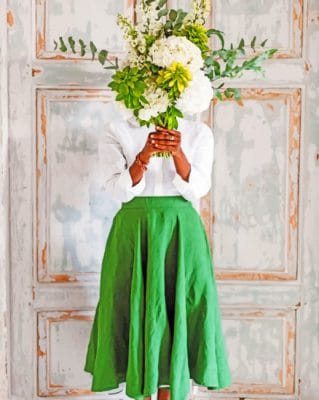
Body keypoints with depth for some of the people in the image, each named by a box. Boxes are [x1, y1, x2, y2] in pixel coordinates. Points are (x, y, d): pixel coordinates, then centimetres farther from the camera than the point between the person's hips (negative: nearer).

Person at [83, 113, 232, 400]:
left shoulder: (199, 132, 5)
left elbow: (198, 188, -5)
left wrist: (178, 152, -21)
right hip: (133, 229, 0)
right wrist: (144, 154, -22)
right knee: (136, 307, 1)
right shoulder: (118, 131, 3)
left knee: (178, 307, 0)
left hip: (181, 231, 1)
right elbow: (120, 191, -6)